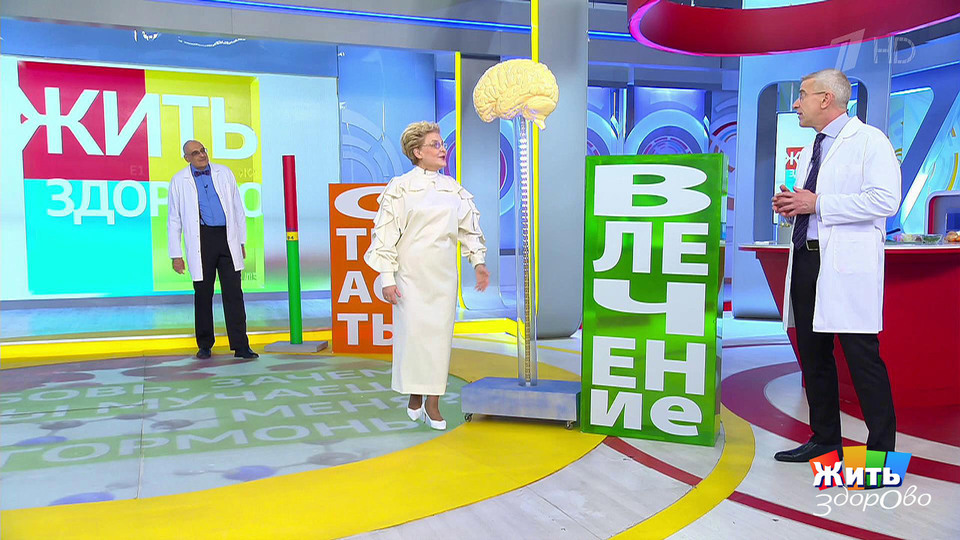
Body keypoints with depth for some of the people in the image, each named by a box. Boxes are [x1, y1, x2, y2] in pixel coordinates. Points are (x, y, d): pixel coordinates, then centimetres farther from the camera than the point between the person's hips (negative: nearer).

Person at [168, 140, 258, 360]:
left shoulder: (224, 173, 9)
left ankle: (240, 346, 0)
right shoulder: (179, 181, 5)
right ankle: (204, 345, 21)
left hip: (227, 238, 1)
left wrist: (241, 241, 11)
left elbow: (238, 209, 14)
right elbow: (174, 220, 6)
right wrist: (176, 255, 1)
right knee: (203, 294, 6)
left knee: (233, 292, -3)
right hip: (201, 240, -1)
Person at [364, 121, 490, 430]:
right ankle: (414, 397, 15)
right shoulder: (400, 188, -2)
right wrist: (387, 278, -9)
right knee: (412, 331, -4)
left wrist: (478, 261, 7)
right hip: (411, 274, -4)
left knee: (440, 332, 2)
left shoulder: (453, 189, 10)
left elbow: (468, 227, 17)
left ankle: (432, 403, 9)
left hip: (443, 274, 4)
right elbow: (386, 233, -5)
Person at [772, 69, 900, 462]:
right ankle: (825, 440, 24)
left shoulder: (869, 141, -4)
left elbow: (885, 200, -17)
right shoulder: (809, 152, 22)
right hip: (807, 260, 9)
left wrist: (817, 204, -17)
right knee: (812, 355, 12)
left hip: (848, 266, -9)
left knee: (862, 358, -7)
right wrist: (791, 206, 9)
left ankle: (881, 450, 4)